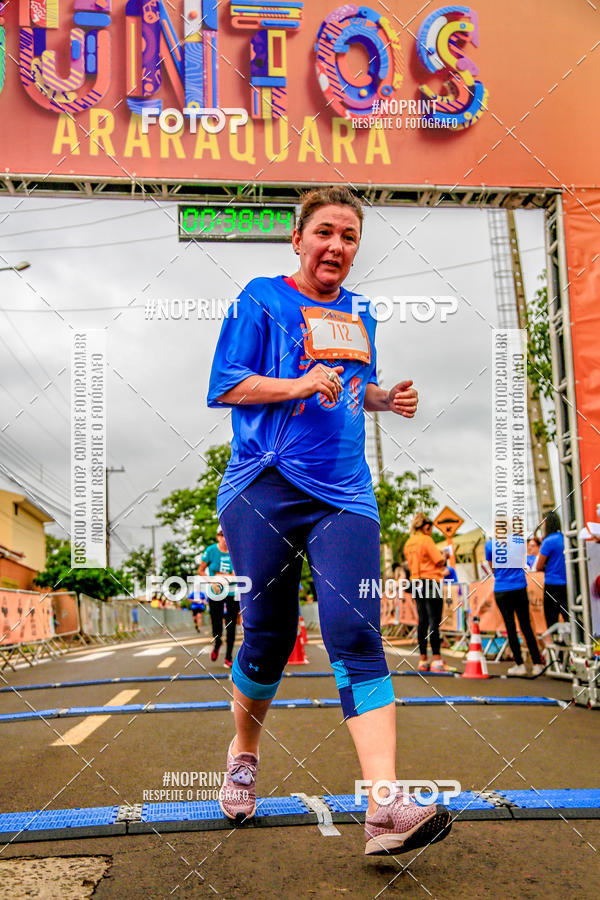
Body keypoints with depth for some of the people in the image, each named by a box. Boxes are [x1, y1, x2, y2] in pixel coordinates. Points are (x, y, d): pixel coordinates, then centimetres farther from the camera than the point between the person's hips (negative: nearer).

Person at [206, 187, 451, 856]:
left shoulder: (359, 313, 19)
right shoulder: (262, 298, 3)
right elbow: (223, 386, -2)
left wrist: (386, 398, 9)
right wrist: (297, 385, -16)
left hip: (343, 495, 4)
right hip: (264, 490, -3)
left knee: (355, 634, -11)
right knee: (269, 636, 3)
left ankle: (385, 810, -16)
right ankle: (243, 754, 33)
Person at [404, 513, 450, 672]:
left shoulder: (408, 543, 14)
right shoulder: (426, 540, -9)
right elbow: (440, 562, -12)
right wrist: (444, 555, 9)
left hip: (416, 583, 8)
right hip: (431, 582, -7)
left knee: (422, 622, 9)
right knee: (434, 622, -6)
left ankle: (423, 660, 11)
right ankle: (436, 660, -8)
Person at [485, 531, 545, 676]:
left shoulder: (491, 544, -5)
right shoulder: (519, 539, 2)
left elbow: (493, 568, 6)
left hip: (501, 589, -2)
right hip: (520, 587, 2)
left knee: (510, 627, 5)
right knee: (526, 626, 8)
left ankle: (520, 665, 7)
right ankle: (537, 664, 9)